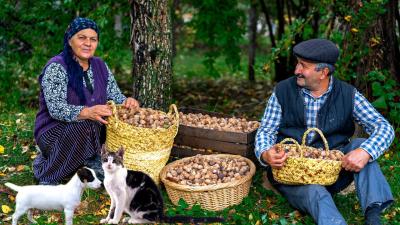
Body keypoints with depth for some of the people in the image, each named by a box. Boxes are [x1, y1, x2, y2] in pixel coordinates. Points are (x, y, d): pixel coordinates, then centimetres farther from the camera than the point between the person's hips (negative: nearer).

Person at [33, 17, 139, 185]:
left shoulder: (100, 66, 6)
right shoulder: (56, 67, -16)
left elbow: (115, 96, 5)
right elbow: (56, 108, -27)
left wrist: (127, 102, -20)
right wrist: (87, 112, -43)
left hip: (90, 131, 6)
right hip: (54, 131, -6)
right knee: (85, 126, -36)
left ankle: (93, 160, 1)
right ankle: (47, 175, -16)